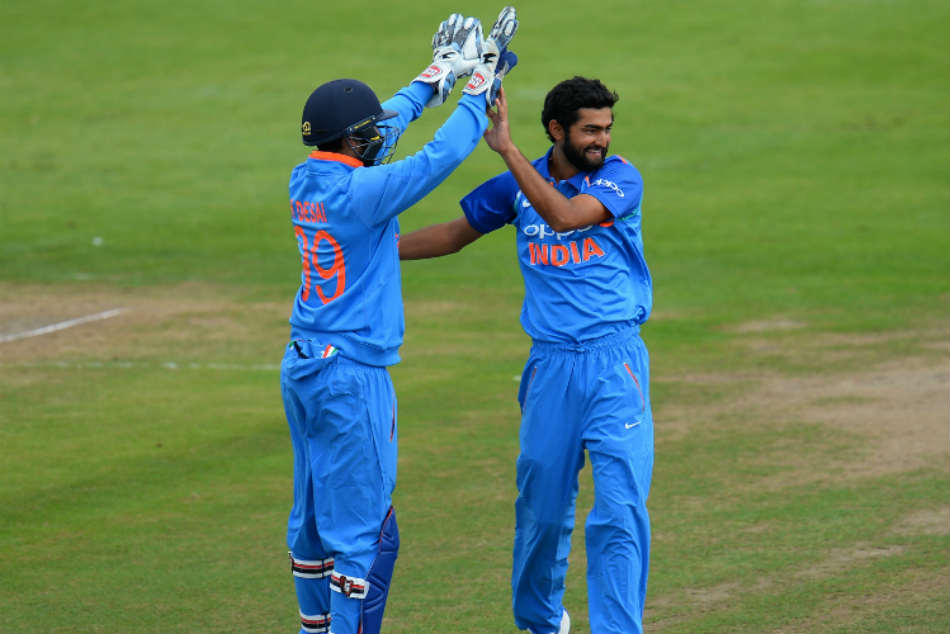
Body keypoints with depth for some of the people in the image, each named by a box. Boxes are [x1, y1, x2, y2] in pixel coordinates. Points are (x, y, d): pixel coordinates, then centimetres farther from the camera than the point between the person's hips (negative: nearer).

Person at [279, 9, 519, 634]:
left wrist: (433, 80, 26)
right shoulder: (360, 191, -19)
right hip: (352, 377, -9)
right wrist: (481, 90, -3)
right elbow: (440, 157, -17)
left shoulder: (306, 180, 5)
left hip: (302, 367, 9)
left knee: (315, 513, 19)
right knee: (366, 530, -6)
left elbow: (377, 131, 21)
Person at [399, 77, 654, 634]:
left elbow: (565, 216, -21)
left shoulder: (621, 179, -3)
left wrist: (506, 148, -22)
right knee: (543, 504, 10)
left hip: (617, 362, -3)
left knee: (622, 507, -12)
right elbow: (457, 233, 21)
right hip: (552, 364, 3)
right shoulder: (520, 184, 9)